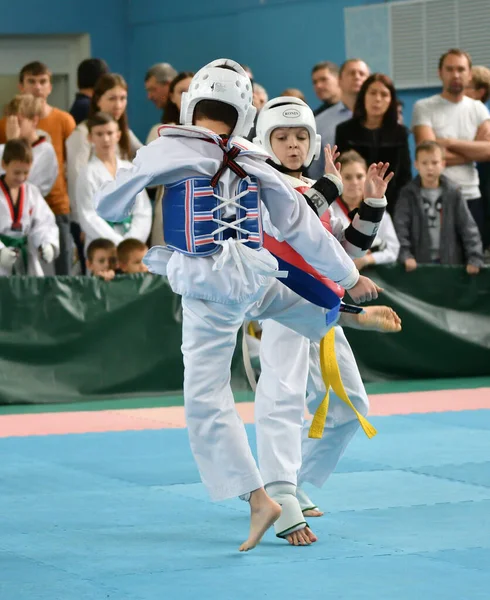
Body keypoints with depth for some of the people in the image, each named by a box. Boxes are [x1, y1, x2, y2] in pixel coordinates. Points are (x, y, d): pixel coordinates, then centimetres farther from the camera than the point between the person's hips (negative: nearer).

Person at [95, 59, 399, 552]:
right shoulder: (254, 163, 4)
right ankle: (351, 317, 55)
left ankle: (257, 498, -5)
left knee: (207, 401, 0)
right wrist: (350, 277, 20)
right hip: (253, 280, 5)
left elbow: (108, 205, -2)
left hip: (209, 293, -5)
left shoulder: (168, 150, -9)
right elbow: (302, 227, 10)